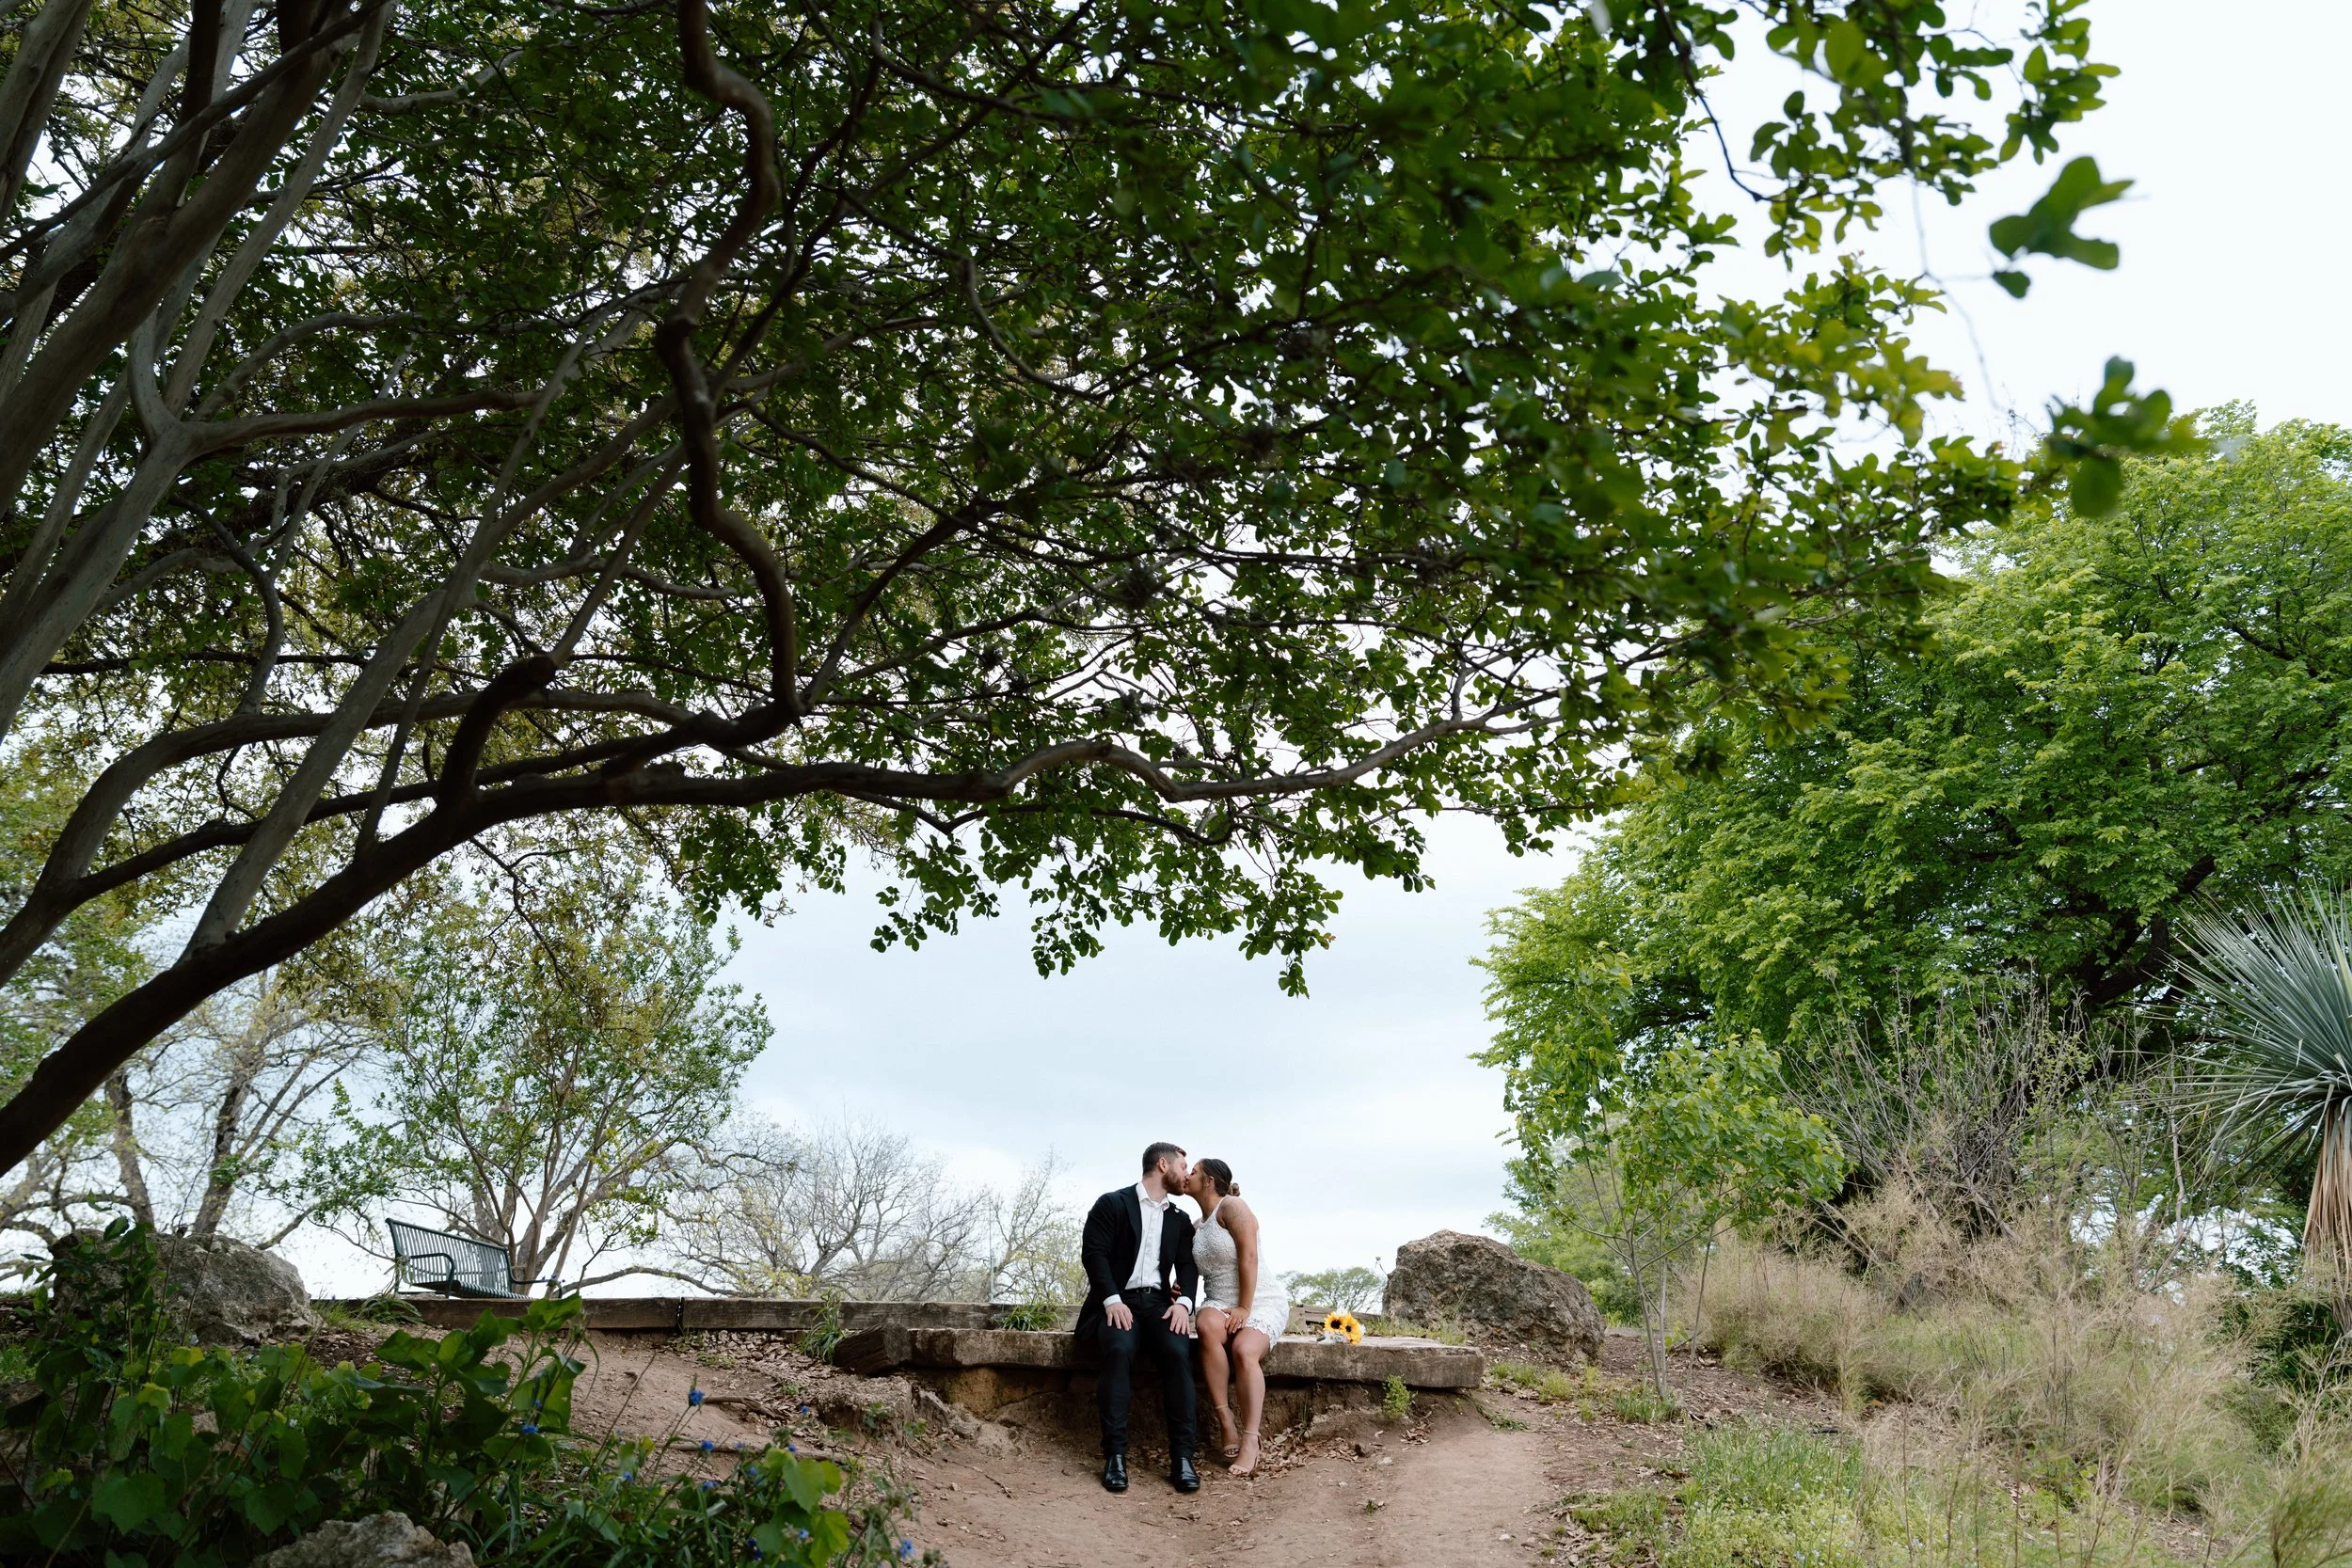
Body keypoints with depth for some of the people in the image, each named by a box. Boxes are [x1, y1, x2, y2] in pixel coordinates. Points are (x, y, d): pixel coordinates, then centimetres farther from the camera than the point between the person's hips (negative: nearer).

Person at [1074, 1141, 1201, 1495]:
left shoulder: (1180, 1219, 20)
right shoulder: (1112, 1204, 4)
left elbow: (1188, 1265, 10)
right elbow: (1093, 1253, -6)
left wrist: (1183, 1301, -12)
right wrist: (1112, 1300, -20)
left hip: (1158, 1302, 4)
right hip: (1118, 1301, -4)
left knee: (1178, 1352, -29)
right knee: (1120, 1350, -36)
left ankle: (1181, 1456, -28)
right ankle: (1115, 1455, -32)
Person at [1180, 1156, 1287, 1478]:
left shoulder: (1230, 1206, -7)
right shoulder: (1196, 1227, 16)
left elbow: (1248, 1256, -14)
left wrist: (1244, 1308, -19)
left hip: (1262, 1302, -5)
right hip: (1218, 1303, 5)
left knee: (1244, 1350, -35)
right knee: (1207, 1324, -32)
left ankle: (1250, 1442, -36)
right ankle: (1225, 1423, -30)